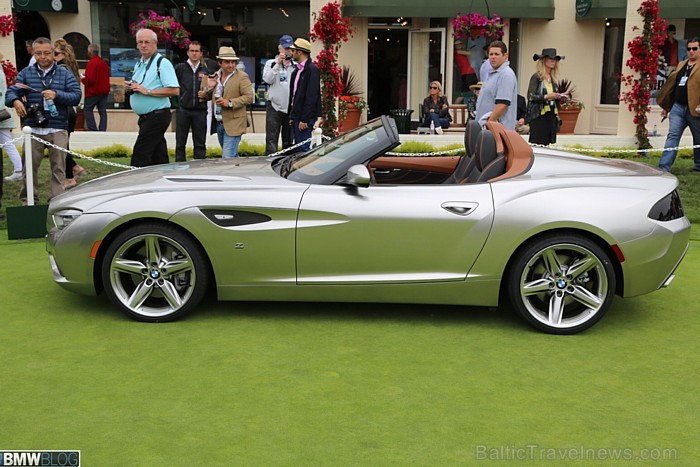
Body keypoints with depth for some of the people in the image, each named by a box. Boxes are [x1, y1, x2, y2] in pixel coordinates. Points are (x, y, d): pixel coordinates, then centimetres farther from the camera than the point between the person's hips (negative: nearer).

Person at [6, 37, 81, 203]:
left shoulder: (64, 74, 8)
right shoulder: (26, 73, 11)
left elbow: (76, 96, -2)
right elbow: (11, 93, 4)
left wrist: (56, 95, -18)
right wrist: (15, 101, -20)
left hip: (58, 129, -1)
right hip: (33, 129, 1)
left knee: (58, 167, 1)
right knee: (30, 165, 4)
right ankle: (28, 198, 17)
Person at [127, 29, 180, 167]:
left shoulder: (162, 63, -10)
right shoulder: (139, 64, 17)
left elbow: (175, 90, -20)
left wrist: (147, 91, -20)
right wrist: (131, 88, 5)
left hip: (157, 116, -8)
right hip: (145, 117, 8)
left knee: (140, 155, -11)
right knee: (159, 157, 11)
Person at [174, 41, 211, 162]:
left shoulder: (207, 71, 8)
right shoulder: (180, 68, 4)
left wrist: (206, 94, -4)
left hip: (200, 111, 1)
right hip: (183, 110, -1)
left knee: (200, 144, 5)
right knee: (180, 144, 5)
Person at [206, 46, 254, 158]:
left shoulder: (241, 77, -7)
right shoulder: (215, 76, 12)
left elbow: (249, 97, -14)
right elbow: (210, 98, 20)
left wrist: (230, 103, -22)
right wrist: (210, 87, -2)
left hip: (233, 124, -7)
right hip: (218, 124, 7)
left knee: (228, 157, -13)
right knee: (233, 156, 19)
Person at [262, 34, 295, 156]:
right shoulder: (271, 63, 8)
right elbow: (267, 79, -9)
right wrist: (278, 64, -13)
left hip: (291, 108, 2)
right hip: (274, 106, -1)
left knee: (288, 141, 10)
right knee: (271, 140, -5)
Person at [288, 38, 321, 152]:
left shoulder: (312, 69, -12)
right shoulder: (297, 71, 17)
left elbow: (311, 96, -18)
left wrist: (304, 119, -21)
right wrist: (292, 116, 15)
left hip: (305, 117, -9)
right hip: (296, 115, 9)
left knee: (303, 148, -10)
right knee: (297, 148, 12)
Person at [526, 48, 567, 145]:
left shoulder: (553, 79, 15)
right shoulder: (536, 77, -5)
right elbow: (530, 97, -12)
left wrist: (561, 98, 3)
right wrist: (547, 96, -20)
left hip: (552, 116, 6)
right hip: (538, 116, -6)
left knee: (549, 144, 3)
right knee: (537, 145, -7)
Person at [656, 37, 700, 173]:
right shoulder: (681, 65, 18)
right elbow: (672, 85, 20)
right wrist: (666, 106, 19)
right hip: (677, 107, 5)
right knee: (672, 136, -4)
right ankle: (664, 167, -9)